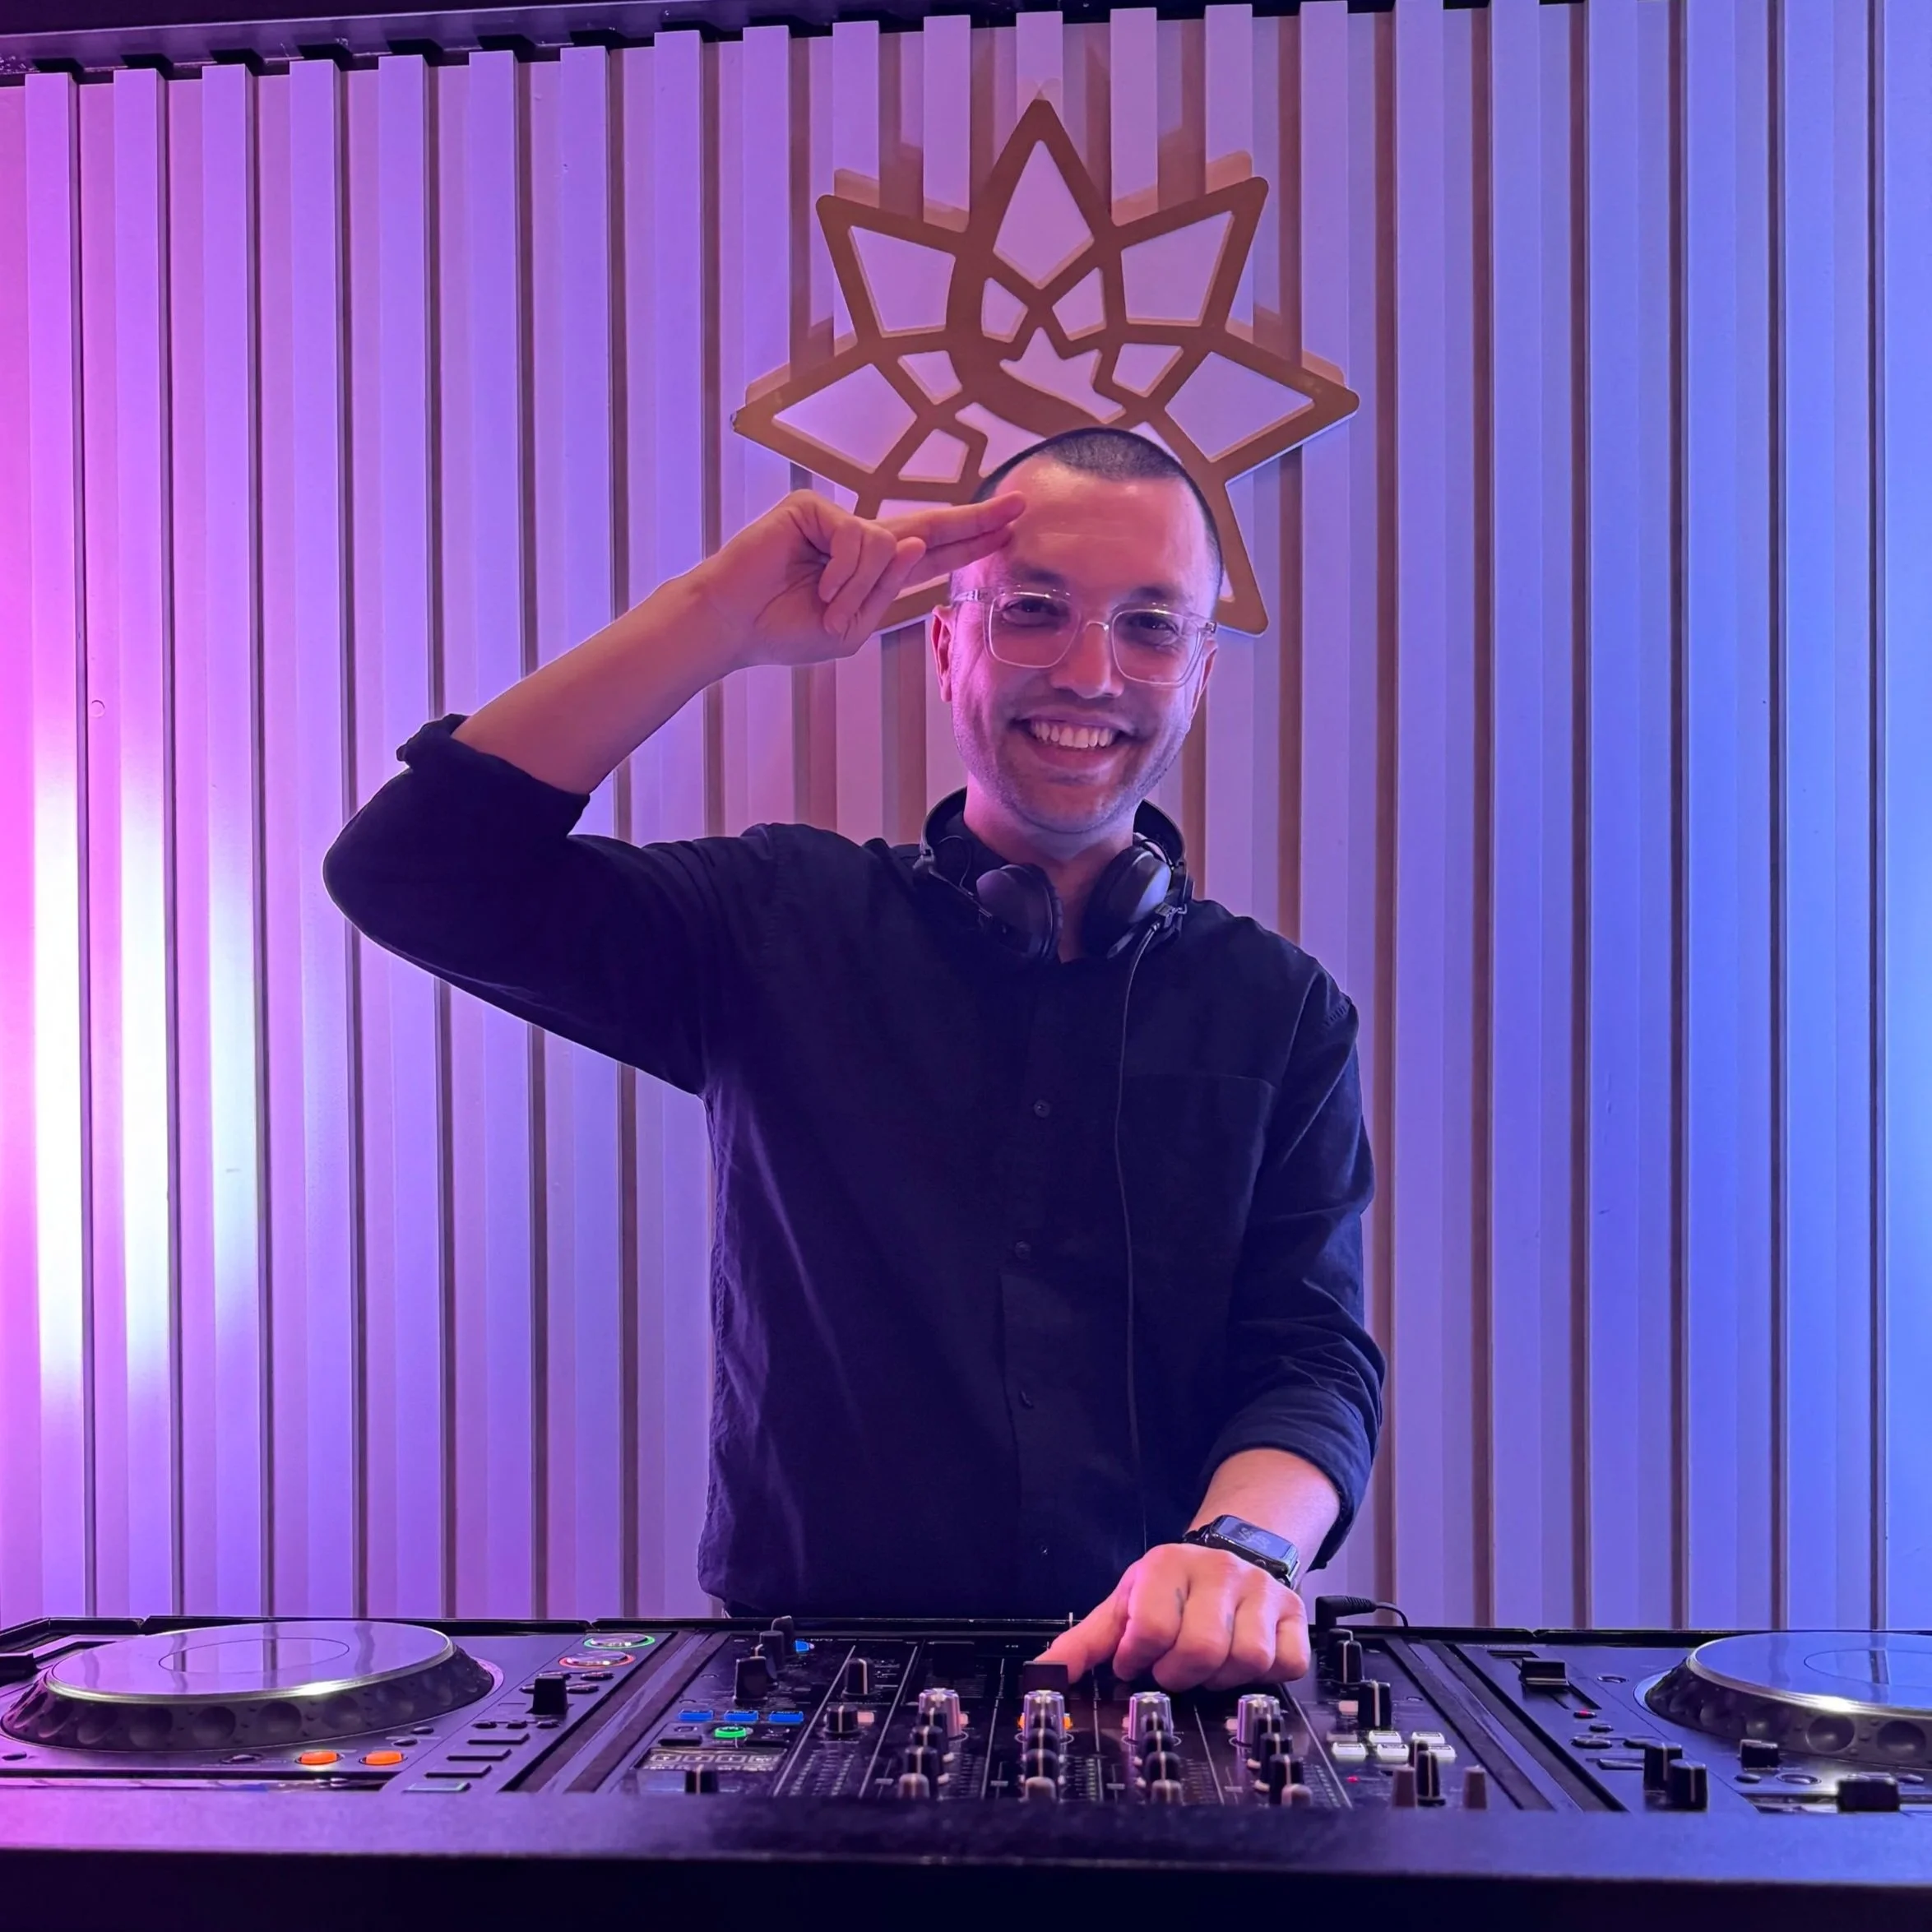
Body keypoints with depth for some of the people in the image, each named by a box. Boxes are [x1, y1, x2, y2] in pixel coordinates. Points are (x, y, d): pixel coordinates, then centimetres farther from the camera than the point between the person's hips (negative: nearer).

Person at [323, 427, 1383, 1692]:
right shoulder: (788, 927, 5)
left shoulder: (1281, 1014, 9)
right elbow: (416, 868, -4)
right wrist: (718, 618, -8)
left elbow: (1313, 1361, 0)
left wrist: (1241, 1546, -23)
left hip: (1151, 1694, 2)